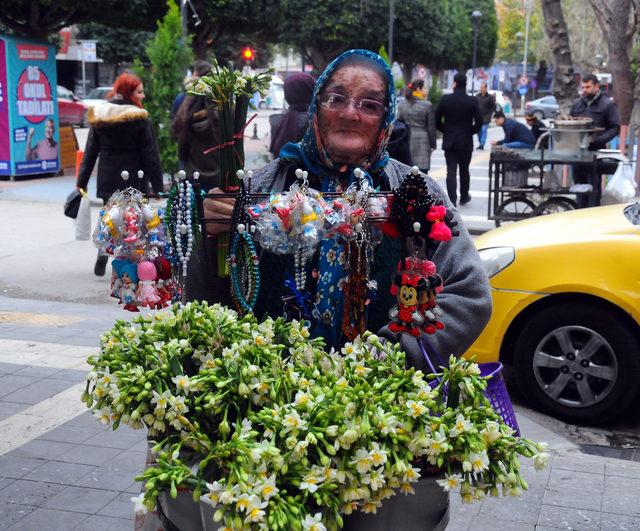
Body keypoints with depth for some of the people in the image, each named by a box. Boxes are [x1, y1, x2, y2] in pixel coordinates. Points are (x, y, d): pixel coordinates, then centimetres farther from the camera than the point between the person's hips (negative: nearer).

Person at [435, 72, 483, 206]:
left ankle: (452, 201, -8)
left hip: (449, 141, 0)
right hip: (466, 141, 0)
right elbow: (479, 121, -9)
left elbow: (437, 119, -2)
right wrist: (471, 132, 8)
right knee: (464, 170, 16)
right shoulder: (472, 101, -7)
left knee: (451, 171, 0)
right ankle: (464, 197, 30)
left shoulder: (445, 99, -6)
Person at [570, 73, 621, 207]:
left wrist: (598, 140, -18)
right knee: (579, 184, 10)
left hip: (596, 151, -5)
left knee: (594, 186, -4)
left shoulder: (608, 104, 0)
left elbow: (615, 128, -5)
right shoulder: (577, 103, 14)